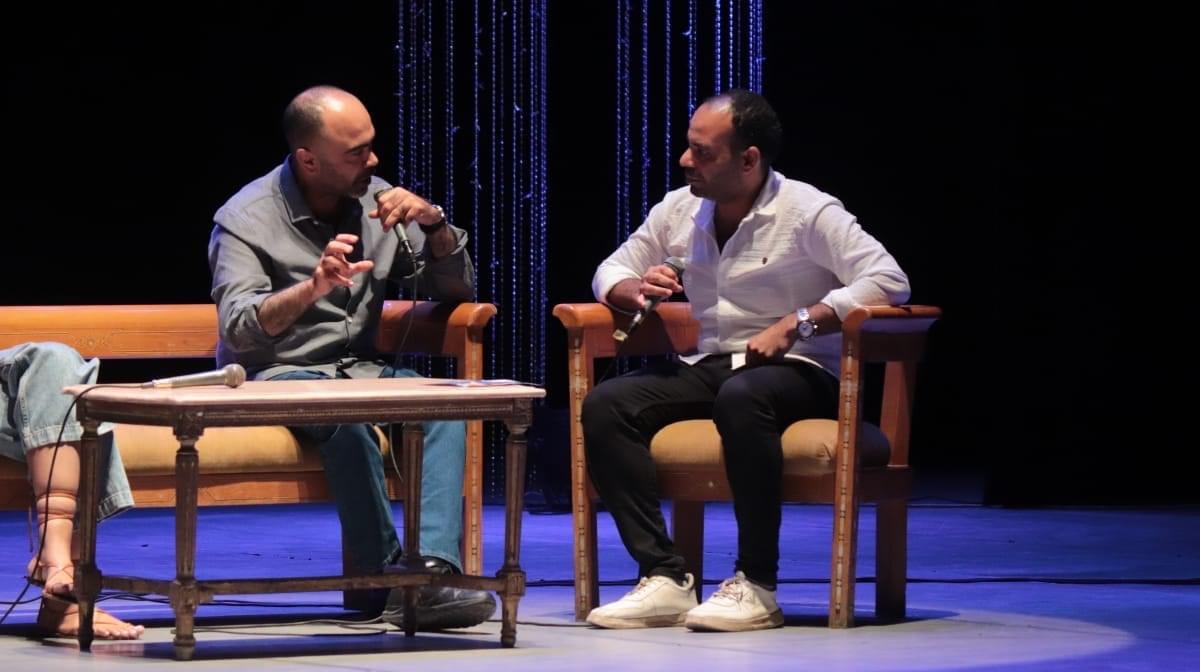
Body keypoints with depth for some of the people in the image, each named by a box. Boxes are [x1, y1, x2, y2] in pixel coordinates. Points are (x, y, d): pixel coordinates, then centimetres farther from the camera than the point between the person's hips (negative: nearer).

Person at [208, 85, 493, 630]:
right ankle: (386, 573, -31)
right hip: (278, 376, -5)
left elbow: (457, 289, 12)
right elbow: (239, 329, -22)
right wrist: (313, 288, -39)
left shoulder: (376, 201, 9)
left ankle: (435, 565, -40)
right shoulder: (246, 218, -7)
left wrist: (433, 222, -7)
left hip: (362, 370, 5)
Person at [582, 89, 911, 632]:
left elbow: (889, 282, -19)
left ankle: (756, 584, -31)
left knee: (741, 399, -40)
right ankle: (664, 577, -24)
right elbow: (612, 269, 21)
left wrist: (795, 324, -26)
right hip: (706, 368, 6)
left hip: (798, 371, -6)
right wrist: (636, 290, -5)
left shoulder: (808, 212, -9)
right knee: (605, 405, -20)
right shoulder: (678, 210, 9)